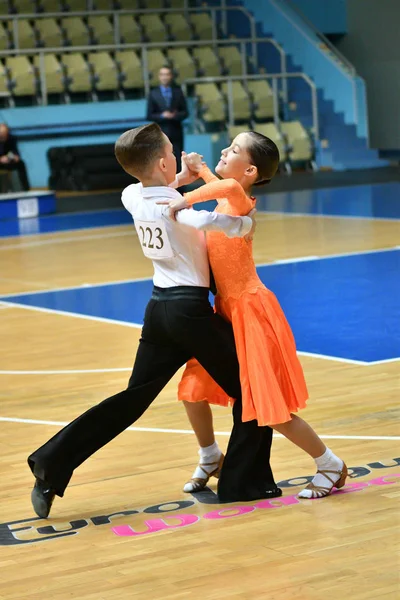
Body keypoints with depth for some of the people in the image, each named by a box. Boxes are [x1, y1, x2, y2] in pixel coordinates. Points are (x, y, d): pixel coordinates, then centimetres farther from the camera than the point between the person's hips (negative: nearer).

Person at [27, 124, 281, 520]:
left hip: (160, 308, 7)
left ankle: (52, 466, 7)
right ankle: (245, 484, 11)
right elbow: (206, 222, -34)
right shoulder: (173, 205, -17)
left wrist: (182, 178, 18)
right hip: (191, 309, -7)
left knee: (132, 399, 12)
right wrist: (245, 224, -16)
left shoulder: (132, 196, 4)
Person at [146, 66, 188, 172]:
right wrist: (162, 116, -18)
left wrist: (175, 116, -15)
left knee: (178, 162, 1)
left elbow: (185, 112, 6)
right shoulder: (154, 94, 3)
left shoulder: (178, 92, 8)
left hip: (176, 132, 2)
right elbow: (150, 115, 0)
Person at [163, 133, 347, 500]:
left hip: (251, 311, -8)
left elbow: (230, 188, -45)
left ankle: (331, 467, 13)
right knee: (194, 388, 9)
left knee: (272, 409, -4)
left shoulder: (242, 204, -20)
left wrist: (187, 199, -36)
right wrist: (199, 170, 17)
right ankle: (210, 459, 32)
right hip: (227, 309, 8)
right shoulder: (225, 201, 4)